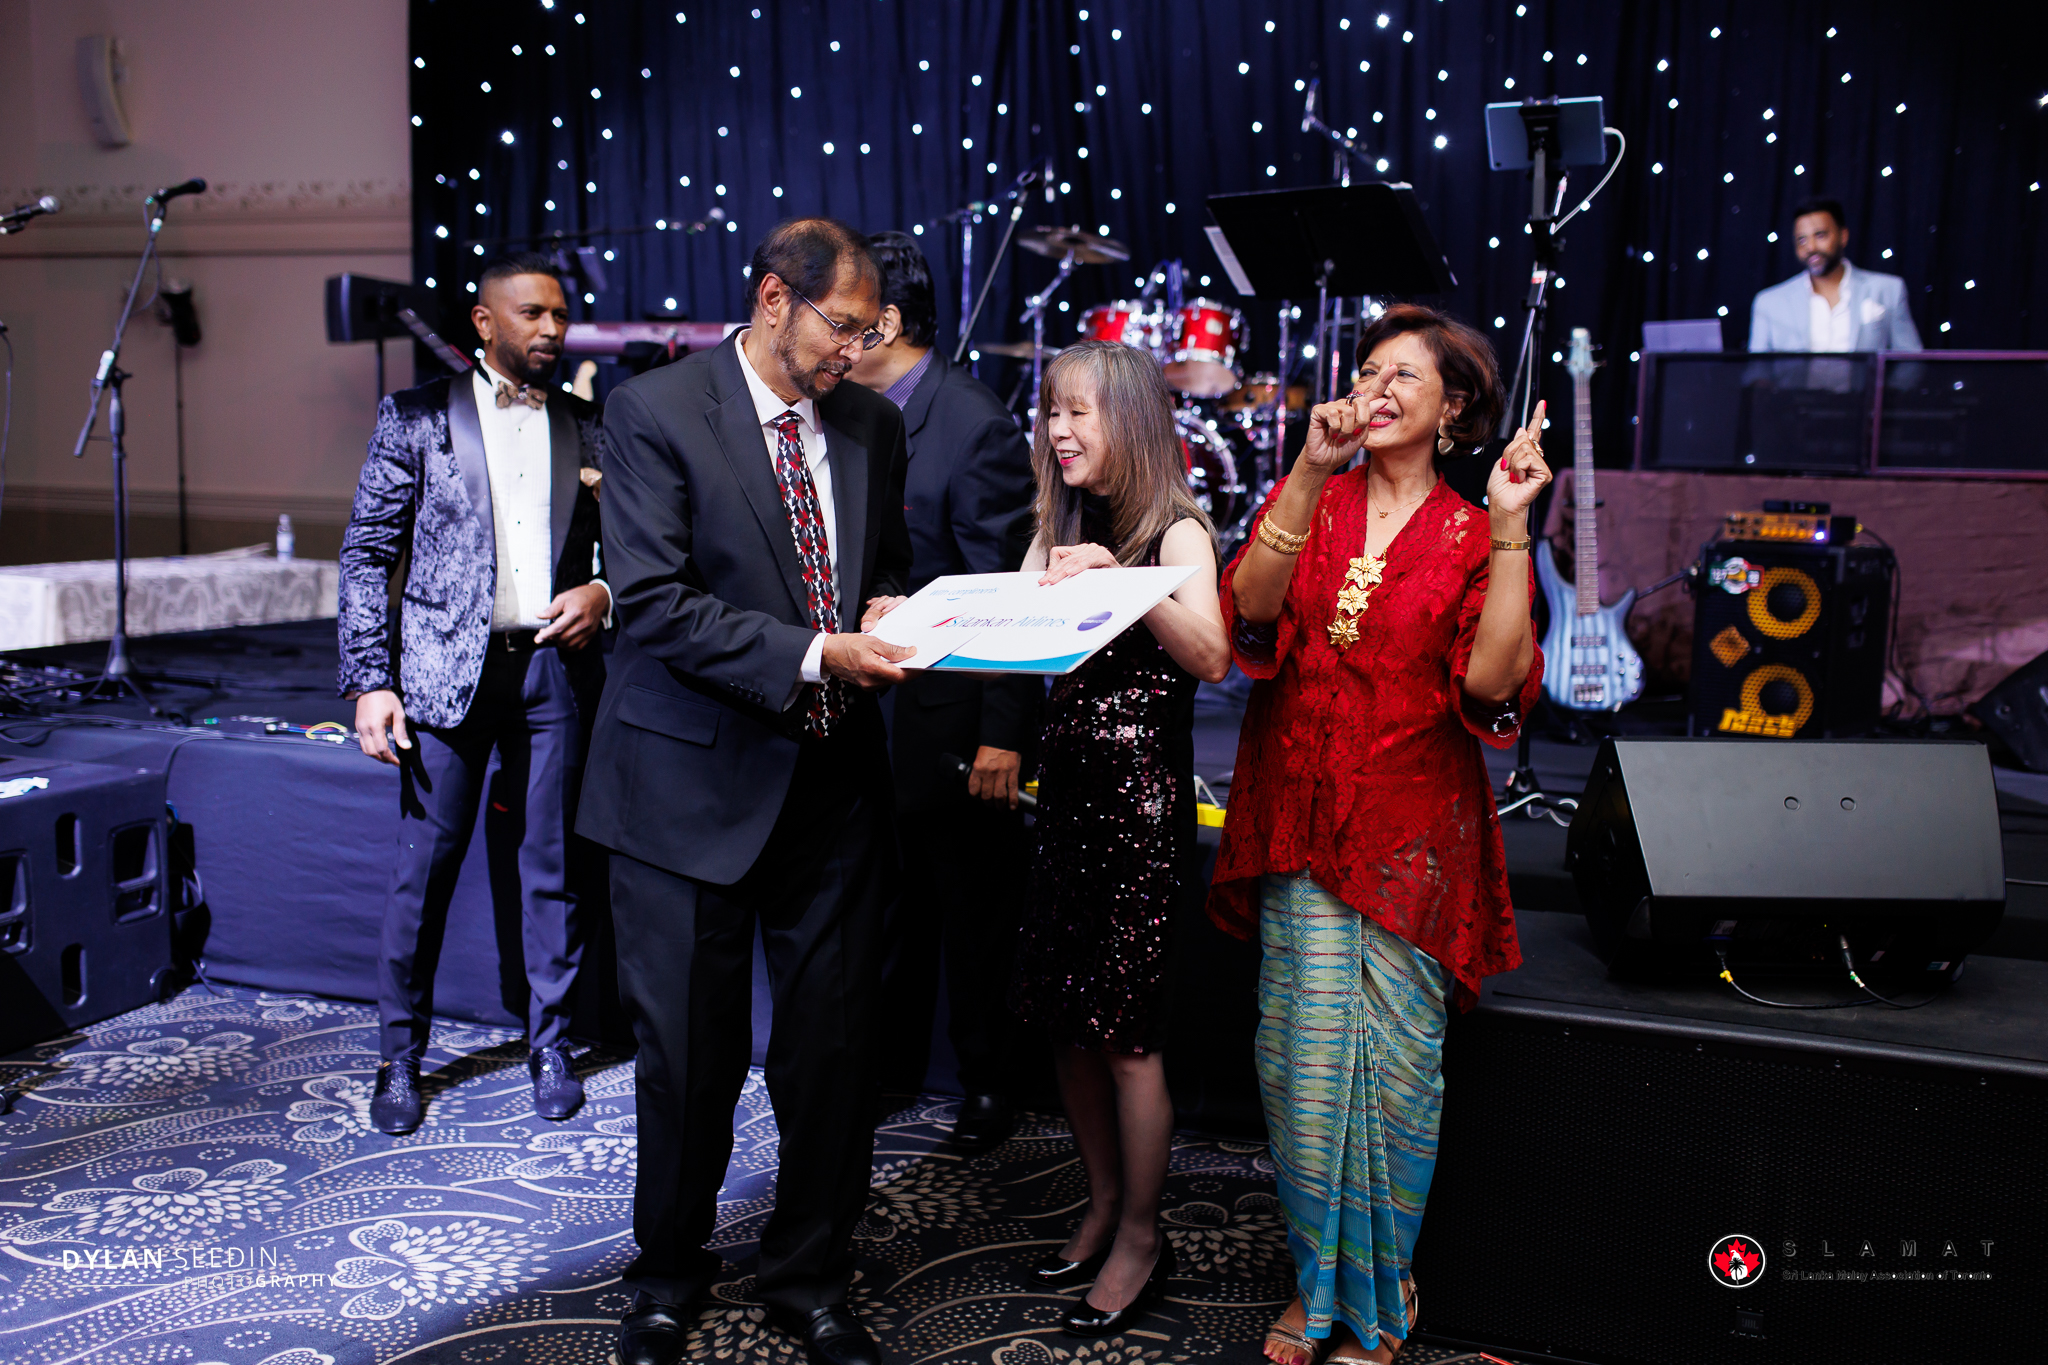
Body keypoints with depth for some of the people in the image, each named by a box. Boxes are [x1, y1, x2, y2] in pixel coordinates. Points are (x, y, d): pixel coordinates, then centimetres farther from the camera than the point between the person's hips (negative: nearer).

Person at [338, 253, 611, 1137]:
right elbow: (366, 555, 1)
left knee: (553, 865, 6)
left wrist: (604, 593, -7)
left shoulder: (587, 429, 11)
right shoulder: (416, 417, 4)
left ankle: (550, 1047, 20)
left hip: (555, 667, 2)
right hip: (448, 667, -2)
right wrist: (370, 681, -6)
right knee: (424, 864, 1)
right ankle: (400, 1056, 16)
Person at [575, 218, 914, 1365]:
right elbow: (653, 604, -16)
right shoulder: (655, 411, -8)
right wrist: (810, 654, -23)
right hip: (695, 783, -4)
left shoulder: (873, 422, 8)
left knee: (836, 1046, 9)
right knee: (688, 1052, 10)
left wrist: (890, 615, -3)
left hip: (835, 781, 4)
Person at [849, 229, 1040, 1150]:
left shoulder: (974, 425, -17)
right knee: (889, 902, 19)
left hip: (954, 719, -7)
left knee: (973, 909, 9)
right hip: (876, 711, 7)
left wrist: (1002, 733, -19)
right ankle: (893, 1062, 36)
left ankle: (986, 1080, 27)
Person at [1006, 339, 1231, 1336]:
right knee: (1066, 1017, 11)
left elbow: (1211, 658, -20)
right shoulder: (1058, 533, 15)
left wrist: (1124, 579, -28)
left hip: (1143, 796, -6)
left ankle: (1141, 1238, 15)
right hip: (1067, 788, 7)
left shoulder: (1177, 529, -5)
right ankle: (1104, 1206, 28)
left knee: (1124, 1029, 0)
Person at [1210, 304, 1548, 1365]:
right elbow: (1251, 610, -12)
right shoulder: (1309, 503, 8)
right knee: (1310, 1056, -2)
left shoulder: (1472, 537, 3)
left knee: (1394, 1060, 3)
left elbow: (1493, 679, -13)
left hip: (1413, 831, -1)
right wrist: (1312, 472, -21)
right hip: (1303, 821, 1)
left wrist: (1510, 528, -17)